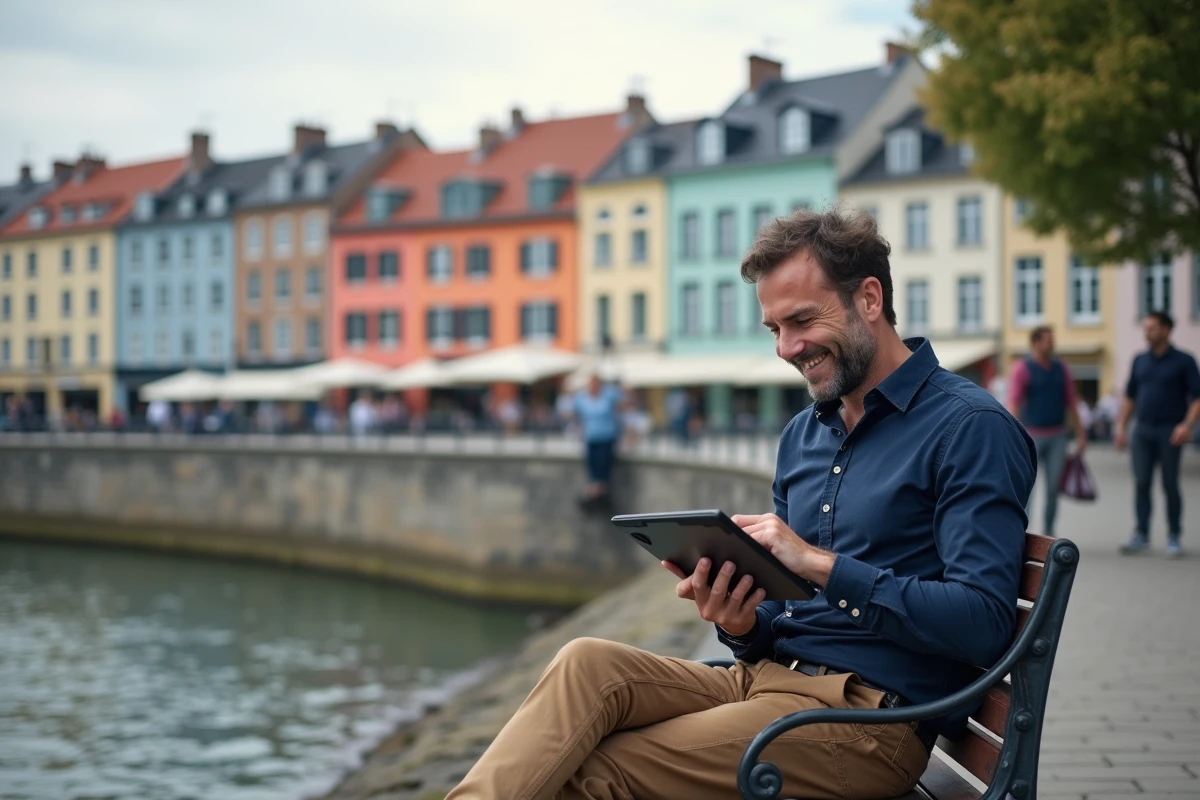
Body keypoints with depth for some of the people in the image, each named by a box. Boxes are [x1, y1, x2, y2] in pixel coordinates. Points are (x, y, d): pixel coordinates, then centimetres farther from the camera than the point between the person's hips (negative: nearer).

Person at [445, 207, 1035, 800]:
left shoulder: (970, 428, -8)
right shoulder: (802, 436, 17)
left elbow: (983, 623, -18)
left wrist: (823, 565, -21)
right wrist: (743, 625, -4)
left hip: (874, 710, -7)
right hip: (766, 678, 7)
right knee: (587, 665, -20)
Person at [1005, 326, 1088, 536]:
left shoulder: (1061, 369, 8)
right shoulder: (1022, 369, -7)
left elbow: (1071, 403, 12)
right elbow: (1013, 404, -15)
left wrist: (1080, 434, 8)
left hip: (1056, 437, 4)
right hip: (1031, 437, -4)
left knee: (1054, 488, 5)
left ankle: (1048, 533, 16)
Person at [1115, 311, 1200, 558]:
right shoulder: (1140, 361, 12)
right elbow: (1130, 396, 17)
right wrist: (1121, 426, 9)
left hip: (1170, 432, -4)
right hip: (1143, 430, 4)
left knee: (1170, 485, 0)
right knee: (1141, 483, -1)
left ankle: (1174, 538, 9)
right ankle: (1141, 536, 3)